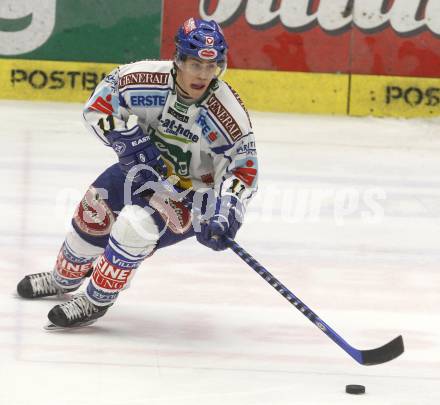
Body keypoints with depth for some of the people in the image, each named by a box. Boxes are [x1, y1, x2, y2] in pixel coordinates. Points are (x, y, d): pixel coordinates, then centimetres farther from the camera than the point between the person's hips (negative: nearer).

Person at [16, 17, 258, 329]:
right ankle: (65, 279, 46)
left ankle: (96, 302, -9)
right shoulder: (147, 79, -25)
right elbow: (99, 103, -11)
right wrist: (127, 139, -26)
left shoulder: (228, 113, -31)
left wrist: (225, 214, -38)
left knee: (137, 222, -27)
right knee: (95, 207, 15)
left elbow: (243, 167, -24)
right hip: (147, 166, 5)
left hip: (194, 187, -5)